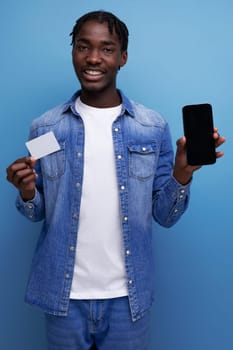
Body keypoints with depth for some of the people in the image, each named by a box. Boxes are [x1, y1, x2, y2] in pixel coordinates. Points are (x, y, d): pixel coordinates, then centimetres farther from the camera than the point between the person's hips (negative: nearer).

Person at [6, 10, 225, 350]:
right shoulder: (45, 127, -2)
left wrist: (182, 175, -18)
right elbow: (38, 212, 5)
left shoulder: (154, 127, -4)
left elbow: (164, 215, 0)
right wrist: (27, 194, -16)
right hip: (64, 295, 1)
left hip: (128, 295, 0)